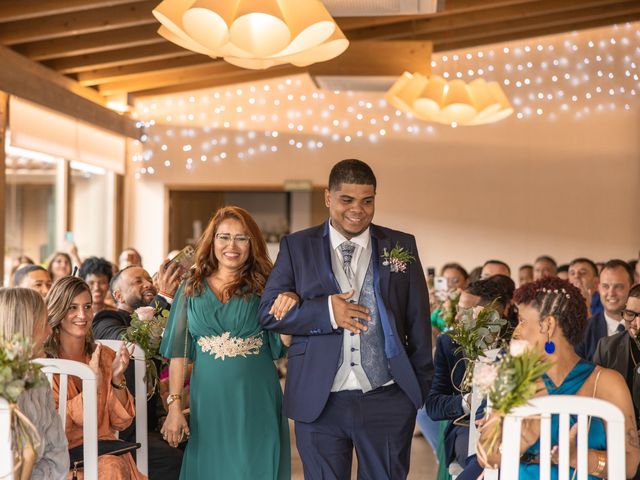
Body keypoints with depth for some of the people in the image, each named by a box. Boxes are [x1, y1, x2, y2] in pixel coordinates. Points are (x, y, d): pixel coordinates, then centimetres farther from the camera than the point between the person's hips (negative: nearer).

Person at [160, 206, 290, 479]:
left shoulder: (265, 287, 2)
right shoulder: (192, 289, 6)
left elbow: (282, 346, -2)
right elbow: (178, 352, 4)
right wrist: (174, 406, -3)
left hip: (255, 401, -1)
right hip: (208, 401, 1)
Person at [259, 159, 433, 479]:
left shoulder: (402, 247, 6)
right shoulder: (296, 247, 3)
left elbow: (418, 321, 7)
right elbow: (268, 312, -1)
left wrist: (422, 386, 4)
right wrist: (326, 311, -14)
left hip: (388, 401, 1)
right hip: (320, 403, 0)